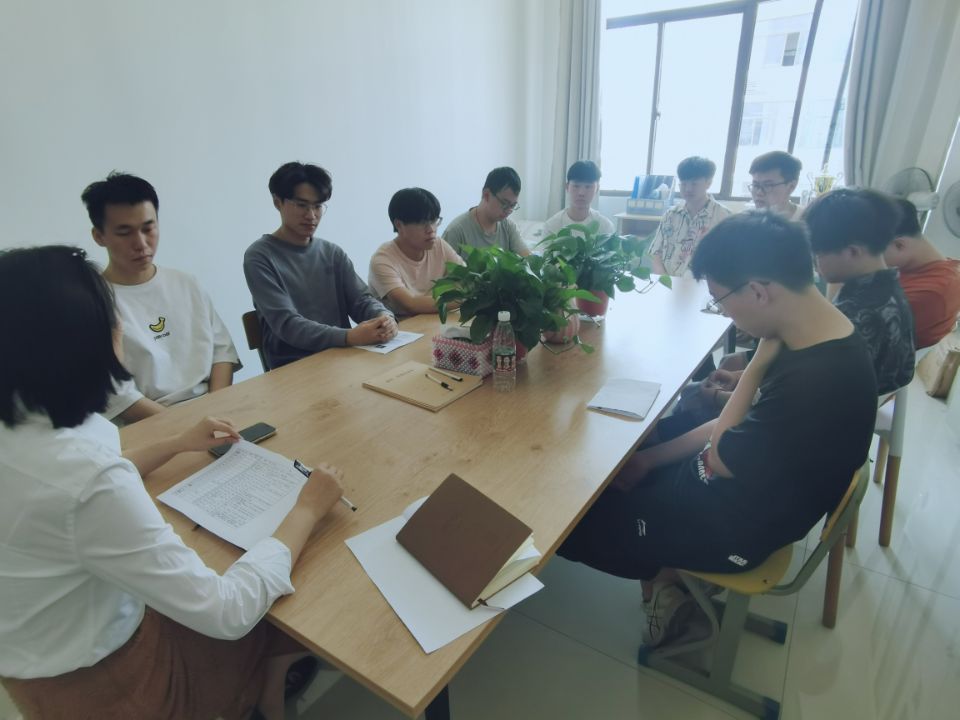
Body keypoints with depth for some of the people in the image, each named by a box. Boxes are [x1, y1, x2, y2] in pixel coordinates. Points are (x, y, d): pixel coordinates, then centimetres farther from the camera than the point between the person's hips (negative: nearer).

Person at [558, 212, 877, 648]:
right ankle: (663, 569, 16)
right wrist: (650, 458, 5)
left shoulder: (816, 383, -34)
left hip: (738, 526, -8)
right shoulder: (816, 338, -4)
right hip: (739, 480, 9)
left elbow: (719, 459, -19)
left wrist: (756, 365, -20)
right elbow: (732, 430, 6)